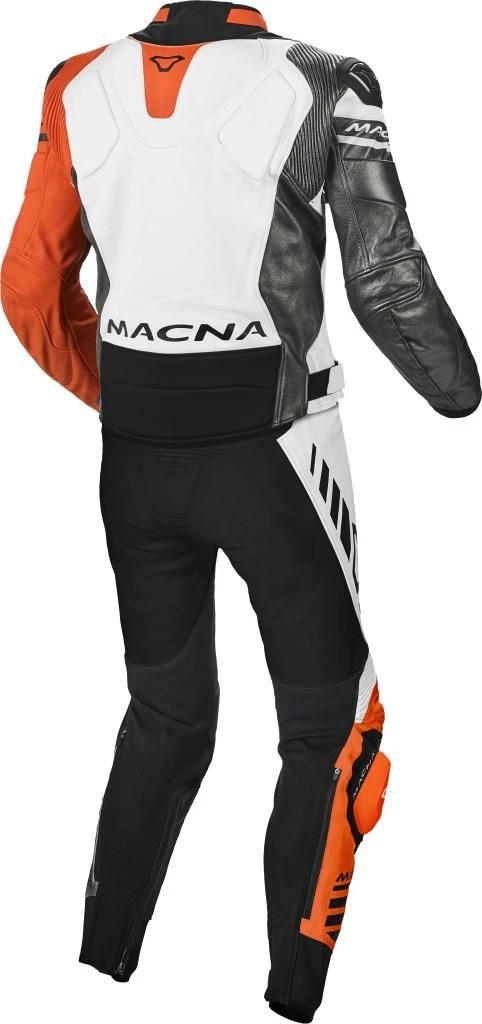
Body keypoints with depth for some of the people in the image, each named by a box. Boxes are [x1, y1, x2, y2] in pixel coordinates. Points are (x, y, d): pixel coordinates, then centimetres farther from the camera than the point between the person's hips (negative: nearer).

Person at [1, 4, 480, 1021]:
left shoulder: (82, 87, 1)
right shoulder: (320, 85, -11)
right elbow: (386, 282, -12)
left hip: (137, 447, 4)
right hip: (270, 445, -4)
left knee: (164, 720, 21)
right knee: (331, 733, 12)